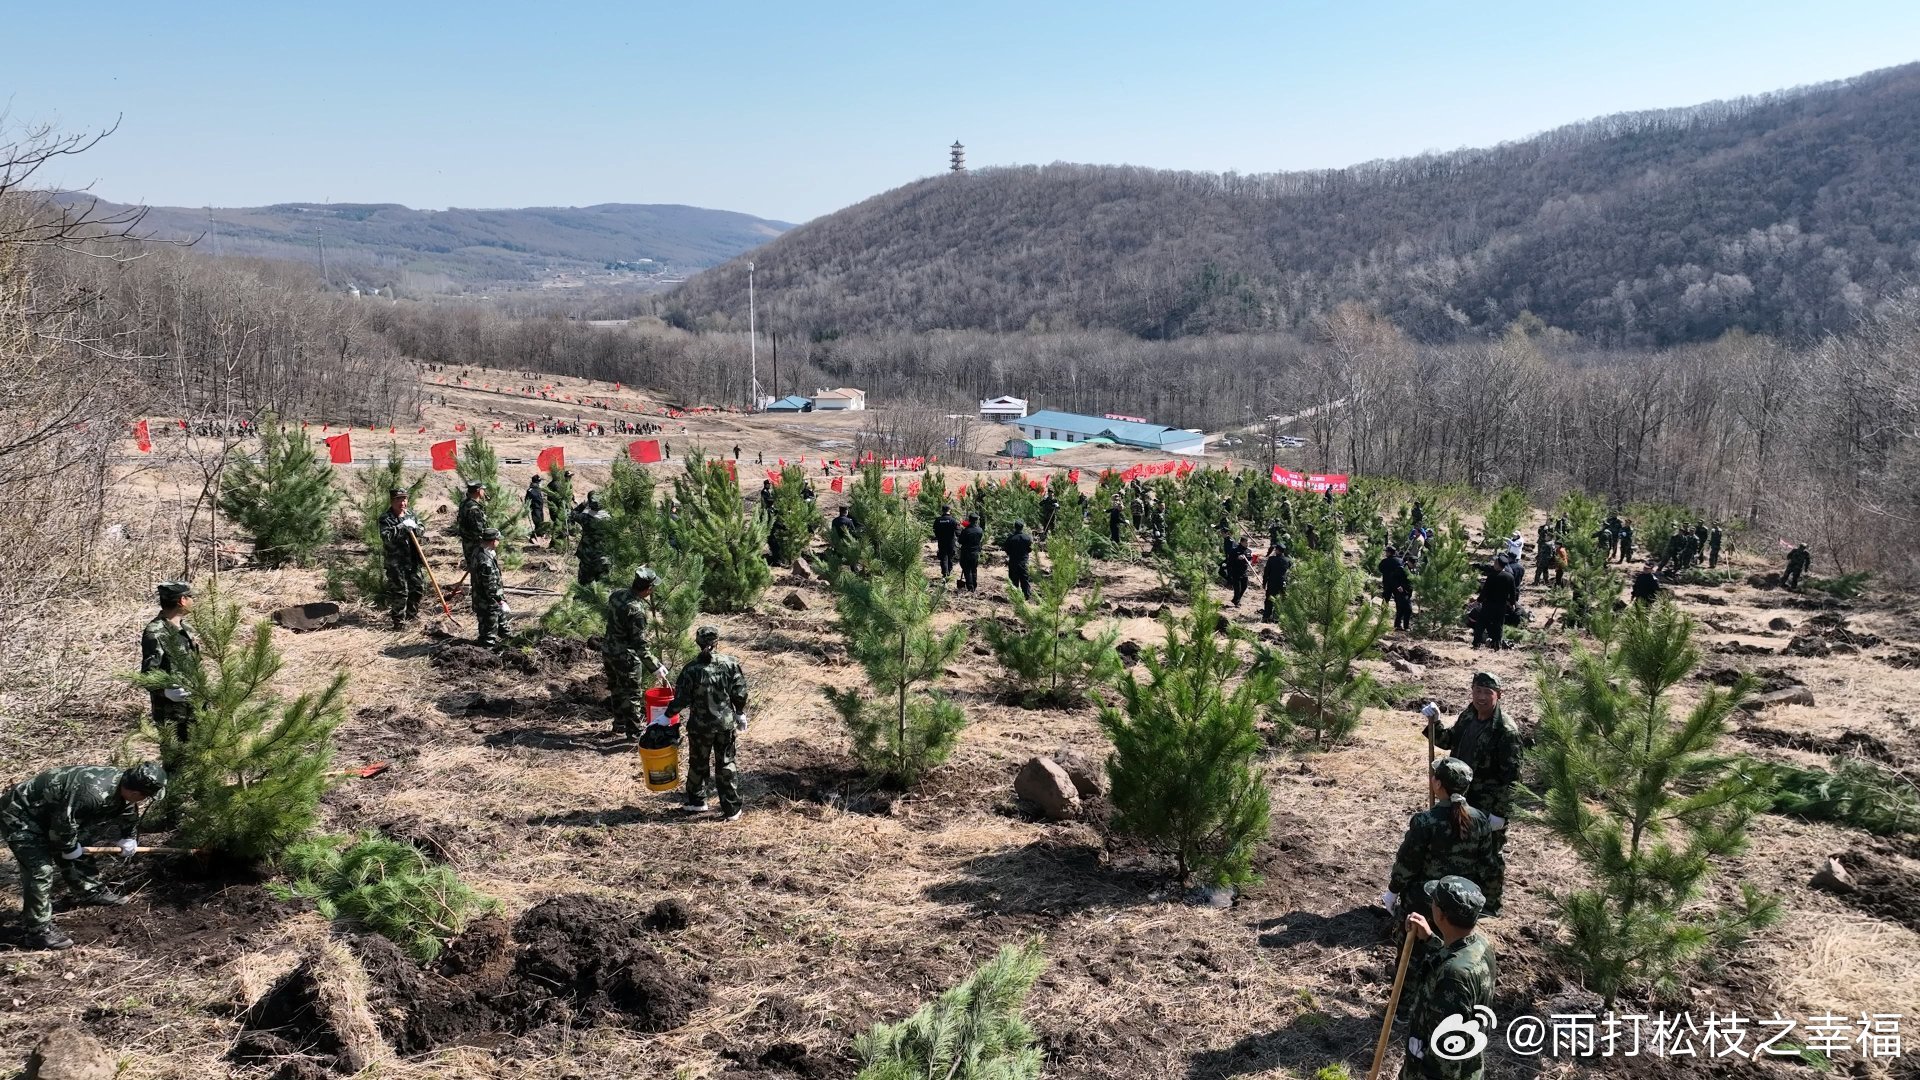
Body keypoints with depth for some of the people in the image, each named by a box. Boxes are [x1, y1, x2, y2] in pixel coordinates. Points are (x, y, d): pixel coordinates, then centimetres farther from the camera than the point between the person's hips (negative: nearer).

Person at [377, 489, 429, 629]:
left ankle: (412, 615, 32)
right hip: (396, 562, -6)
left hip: (414, 560, 6)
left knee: (419, 588, 13)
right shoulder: (385, 519, -7)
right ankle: (399, 621, 4)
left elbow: (423, 532, 9)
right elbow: (386, 537, -21)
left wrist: (415, 528, -12)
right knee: (400, 592, -5)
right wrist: (402, 527, -25)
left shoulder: (411, 515, 11)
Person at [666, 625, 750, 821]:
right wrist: (741, 714, 12)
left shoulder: (691, 669, -14)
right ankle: (732, 810, 13)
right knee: (726, 764, 11)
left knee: (698, 764, 18)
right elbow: (739, 694, -3)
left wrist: (667, 716, 4)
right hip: (726, 724, 2)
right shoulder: (730, 664, -9)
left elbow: (681, 699, -11)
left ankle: (696, 802, 32)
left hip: (700, 726, -2)